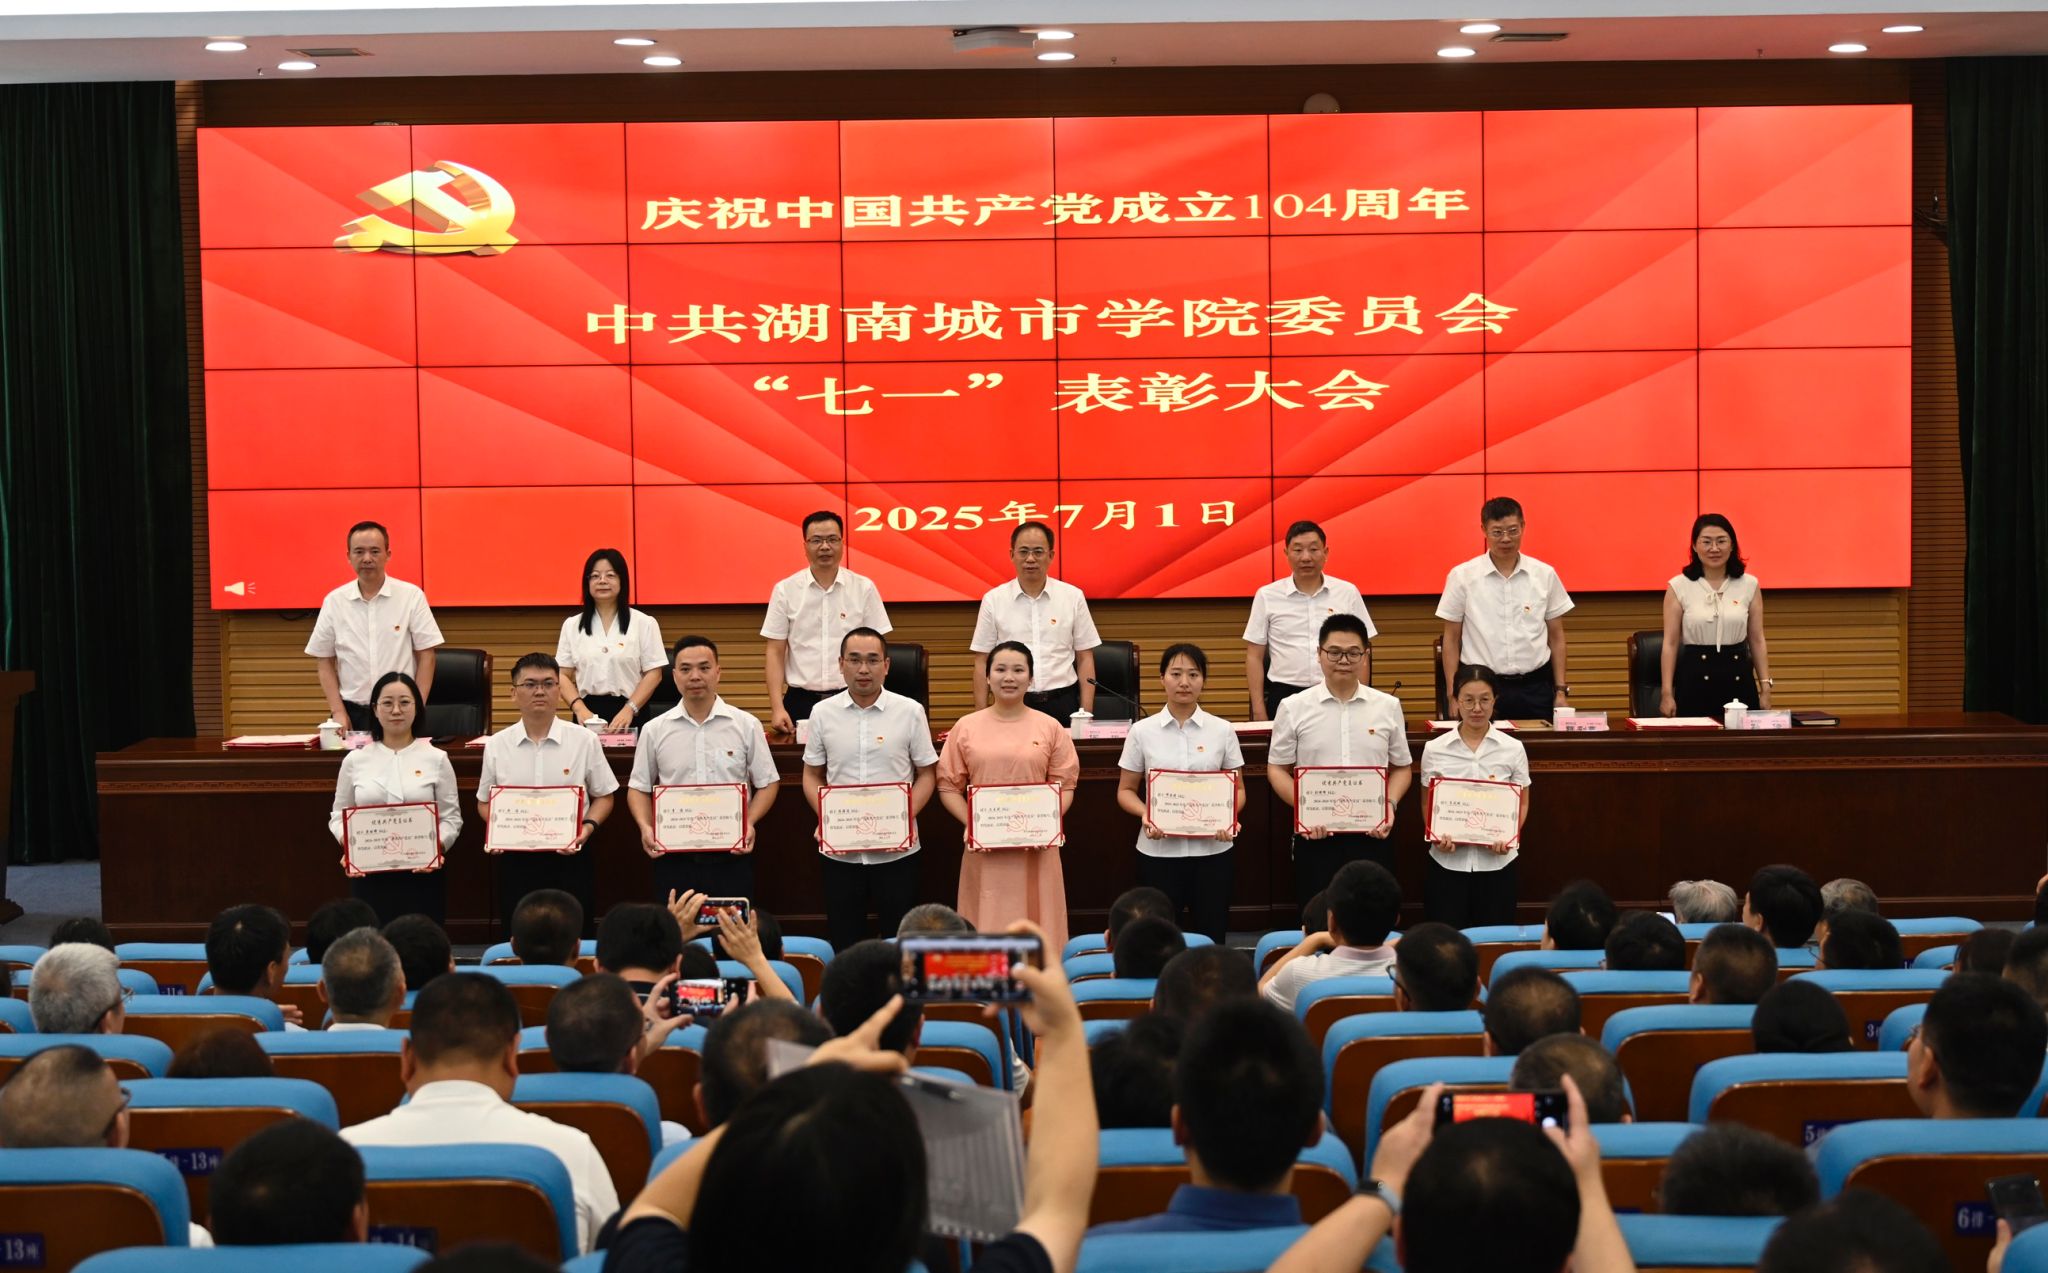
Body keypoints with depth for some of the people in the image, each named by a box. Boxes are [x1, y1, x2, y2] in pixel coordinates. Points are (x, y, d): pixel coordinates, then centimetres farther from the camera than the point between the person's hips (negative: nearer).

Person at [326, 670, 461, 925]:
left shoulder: (436, 759, 4)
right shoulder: (355, 760, 7)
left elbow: (451, 816, 2)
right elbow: (339, 815, 11)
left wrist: (438, 846, -17)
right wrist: (349, 846, -9)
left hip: (422, 872, -1)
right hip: (368, 873, 1)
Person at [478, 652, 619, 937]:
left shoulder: (584, 741, 0)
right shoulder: (496, 746, 4)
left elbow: (603, 796, 6)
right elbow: (485, 802, 12)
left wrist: (587, 827, -12)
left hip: (569, 857, -1)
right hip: (515, 858, 1)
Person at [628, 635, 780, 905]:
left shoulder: (746, 725, 3)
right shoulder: (654, 730, 6)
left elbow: (767, 783, 5)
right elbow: (639, 788, 11)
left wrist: (749, 823, -11)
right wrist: (645, 827, -7)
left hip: (731, 855, -1)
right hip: (673, 856, 1)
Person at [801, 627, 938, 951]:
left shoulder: (910, 711, -1)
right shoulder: (822, 713, 2)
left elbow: (926, 773, 3)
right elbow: (812, 776, 8)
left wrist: (906, 818, -13)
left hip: (897, 850, -1)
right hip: (838, 852, 1)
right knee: (843, 942, 9)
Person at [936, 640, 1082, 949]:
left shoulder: (1050, 727, 5)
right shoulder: (966, 727, 4)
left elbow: (1065, 785, 4)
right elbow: (949, 786, 5)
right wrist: (969, 823, -10)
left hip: (1036, 847, 0)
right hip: (985, 847, 0)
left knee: (1035, 925, 2)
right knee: (987, 926, 2)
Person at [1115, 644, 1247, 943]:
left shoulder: (1222, 730, 3)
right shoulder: (1142, 732, 2)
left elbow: (1237, 788, 8)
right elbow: (1126, 790, 6)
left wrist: (1230, 817, -13)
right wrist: (1144, 814, -15)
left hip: (1211, 849, 1)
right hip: (1158, 850, 0)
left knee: (1210, 938, 4)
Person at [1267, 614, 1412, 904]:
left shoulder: (1388, 707, 6)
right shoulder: (1294, 709, 1)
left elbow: (1401, 768, 12)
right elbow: (1277, 769, 5)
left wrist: (1390, 803, -7)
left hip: (1372, 835, 1)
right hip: (1315, 837, -1)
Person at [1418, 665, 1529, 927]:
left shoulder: (1512, 748, 0)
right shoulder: (1434, 749, 0)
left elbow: (1522, 803, 6)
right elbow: (1427, 804, 8)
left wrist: (1511, 837, -12)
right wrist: (1436, 836, -11)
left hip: (1498, 862, 0)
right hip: (1448, 861, 0)